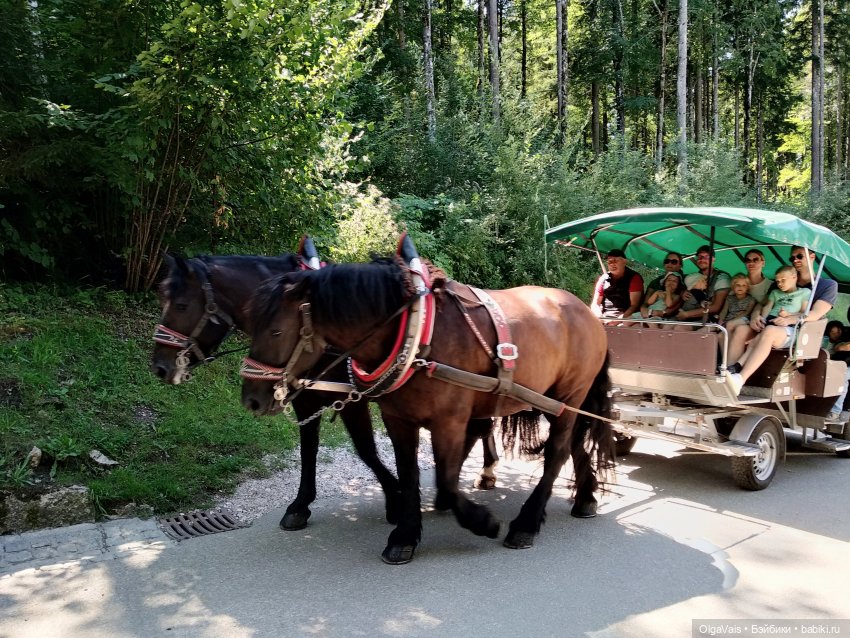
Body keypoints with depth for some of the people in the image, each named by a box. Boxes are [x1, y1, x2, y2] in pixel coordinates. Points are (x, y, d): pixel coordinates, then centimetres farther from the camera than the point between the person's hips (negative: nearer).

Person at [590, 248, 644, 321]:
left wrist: (619, 320, -19)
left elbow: (634, 305, -6)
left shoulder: (634, 278, 1)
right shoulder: (603, 279, 11)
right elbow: (595, 304, 12)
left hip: (625, 318, -3)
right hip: (605, 318, 4)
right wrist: (600, 318, -9)